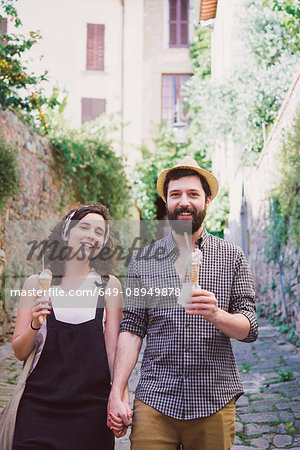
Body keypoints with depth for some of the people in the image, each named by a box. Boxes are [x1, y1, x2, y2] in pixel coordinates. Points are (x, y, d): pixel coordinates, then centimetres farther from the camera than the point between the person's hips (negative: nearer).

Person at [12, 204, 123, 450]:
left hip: (91, 407, 0)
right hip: (39, 405, 0)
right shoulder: (37, 283, 3)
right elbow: (20, 352, 5)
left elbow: (113, 348, 1)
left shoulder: (109, 285, 2)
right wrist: (35, 325, -14)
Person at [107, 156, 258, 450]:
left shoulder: (231, 257, 4)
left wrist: (216, 315, -20)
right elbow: (131, 330, 3)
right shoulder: (143, 261, 6)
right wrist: (116, 393, -6)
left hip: (214, 402, 0)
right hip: (154, 402, 0)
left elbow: (250, 329, 0)